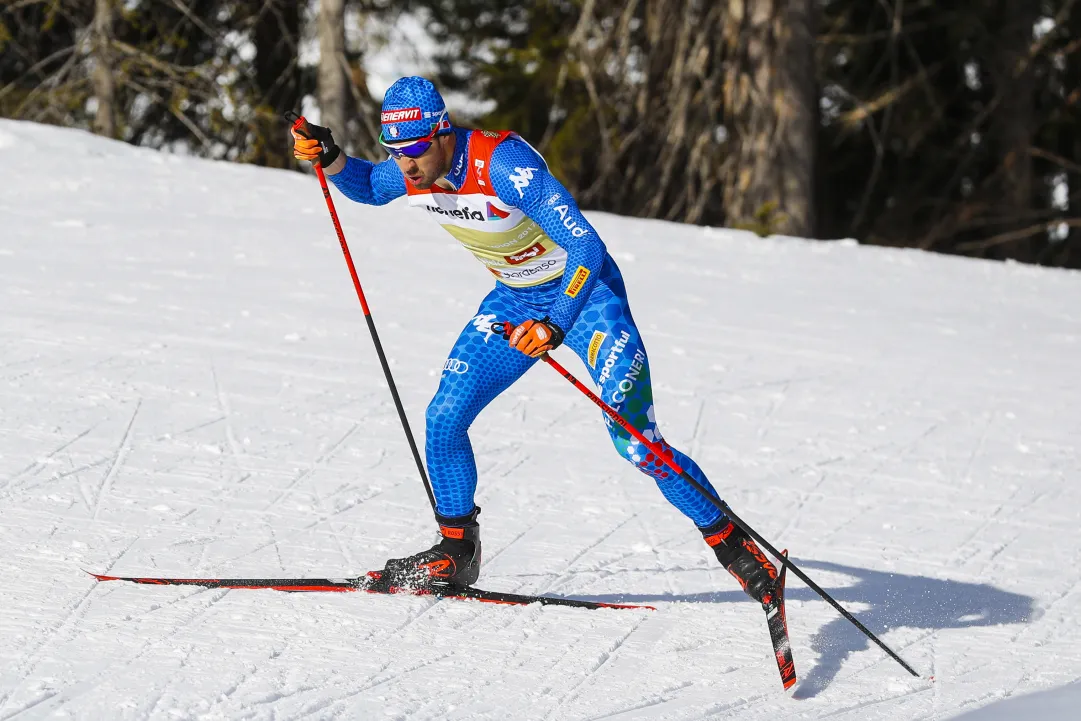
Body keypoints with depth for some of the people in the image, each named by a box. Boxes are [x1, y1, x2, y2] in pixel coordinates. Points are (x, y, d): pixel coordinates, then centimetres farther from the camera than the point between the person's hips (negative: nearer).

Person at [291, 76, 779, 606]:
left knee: (635, 441, -17)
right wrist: (332, 161, -5)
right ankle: (456, 551, 16)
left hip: (583, 291, -7)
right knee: (443, 419, -3)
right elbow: (367, 188, 15)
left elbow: (587, 247, -36)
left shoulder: (503, 164, -33)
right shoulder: (408, 173, -12)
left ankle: (732, 545, -5)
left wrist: (556, 324, -48)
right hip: (515, 298, 7)